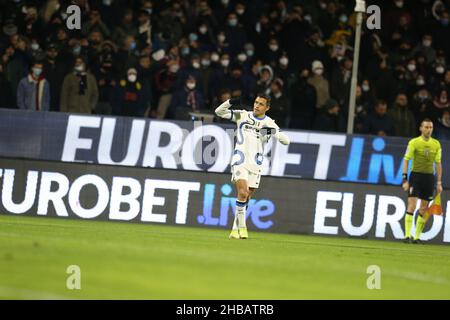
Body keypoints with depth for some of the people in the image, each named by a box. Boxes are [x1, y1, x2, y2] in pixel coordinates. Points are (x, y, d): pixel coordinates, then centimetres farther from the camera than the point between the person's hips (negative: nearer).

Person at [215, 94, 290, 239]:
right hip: (240, 161, -2)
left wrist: (274, 132, -22)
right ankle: (241, 226, -15)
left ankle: (235, 229, 17)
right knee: (243, 192, -21)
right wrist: (230, 102, -19)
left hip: (255, 164, 2)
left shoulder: (269, 123, 5)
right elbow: (219, 112, 1)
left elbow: (286, 141, -3)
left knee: (246, 198, 5)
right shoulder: (242, 115, 3)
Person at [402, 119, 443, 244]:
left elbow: (438, 164, 11)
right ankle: (407, 236, -12)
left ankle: (417, 237, 12)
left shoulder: (436, 144, 7)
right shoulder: (414, 142, -3)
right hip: (416, 175, -3)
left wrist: (439, 182, 8)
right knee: (412, 205, -12)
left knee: (424, 209, 4)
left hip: (429, 177, 4)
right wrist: (405, 179, -10)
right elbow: (406, 160, -3)